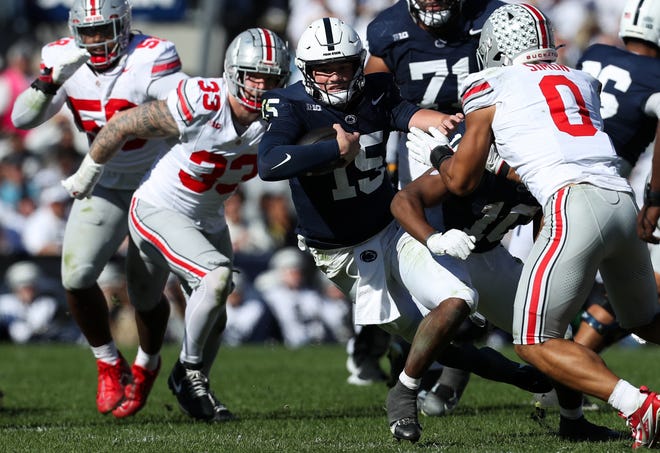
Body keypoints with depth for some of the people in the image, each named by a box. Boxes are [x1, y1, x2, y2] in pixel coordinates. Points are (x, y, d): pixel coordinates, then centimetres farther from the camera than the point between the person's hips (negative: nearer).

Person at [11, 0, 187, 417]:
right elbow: (22, 119, -15)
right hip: (104, 186, 4)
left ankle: (144, 367, 30)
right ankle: (109, 365, 12)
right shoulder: (66, 59, -9)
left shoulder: (150, 59, -23)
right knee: (77, 278, -11)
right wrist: (52, 78, -30)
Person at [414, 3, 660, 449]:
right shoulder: (582, 81, 24)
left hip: (575, 204, -6)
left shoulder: (491, 89, 11)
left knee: (535, 342, 0)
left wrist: (442, 158, 35)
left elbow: (462, 181, 14)